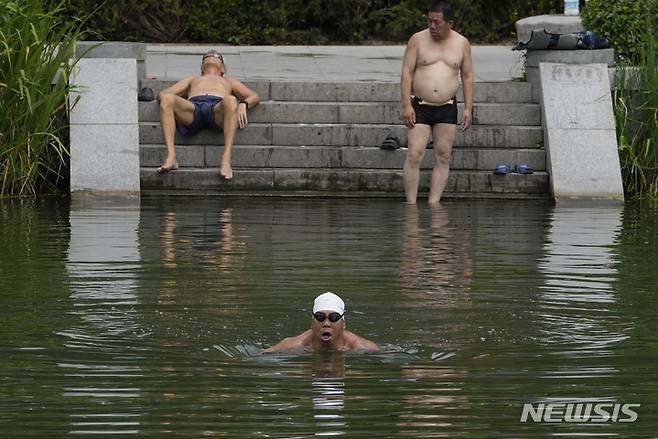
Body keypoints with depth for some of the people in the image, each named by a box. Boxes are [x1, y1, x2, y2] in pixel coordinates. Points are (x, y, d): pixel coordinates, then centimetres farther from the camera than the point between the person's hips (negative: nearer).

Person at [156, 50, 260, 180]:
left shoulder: (229, 81, 45)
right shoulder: (193, 79, 46)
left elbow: (254, 96, 27)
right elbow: (162, 94, 30)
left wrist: (243, 105, 1)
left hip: (217, 109, -1)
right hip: (192, 108, 1)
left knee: (230, 101, -39)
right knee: (167, 98, -33)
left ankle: (226, 160, -47)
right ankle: (171, 158, -42)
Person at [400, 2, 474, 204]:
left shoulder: (462, 43, 6)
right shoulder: (417, 40, -1)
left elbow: (468, 77, 11)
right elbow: (406, 73, -2)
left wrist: (468, 108, 3)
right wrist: (406, 105, -10)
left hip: (447, 109, 2)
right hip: (419, 107, -2)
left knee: (443, 158, -1)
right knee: (414, 156, -11)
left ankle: (433, 203, 1)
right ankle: (411, 204, -9)